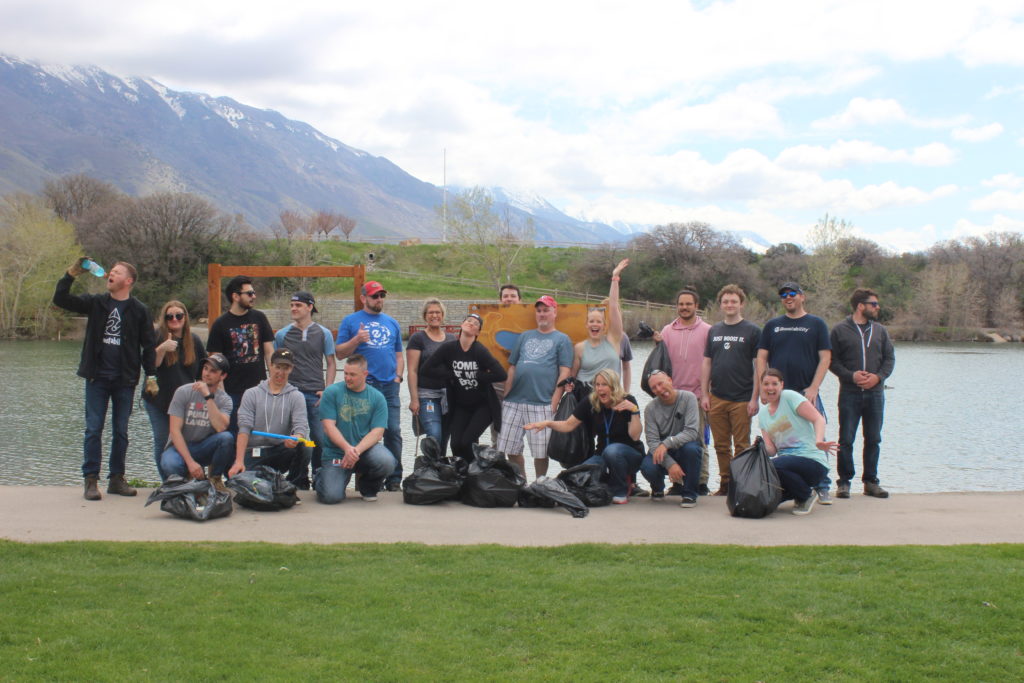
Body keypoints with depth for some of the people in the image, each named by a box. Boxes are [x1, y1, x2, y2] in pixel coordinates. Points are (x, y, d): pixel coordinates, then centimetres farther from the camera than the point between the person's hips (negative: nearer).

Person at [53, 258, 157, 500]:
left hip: (125, 380, 0)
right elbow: (60, 299, 0)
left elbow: (149, 344, 3)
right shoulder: (95, 303, 5)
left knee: (121, 432, 6)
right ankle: (91, 480, 3)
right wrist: (71, 274, -11)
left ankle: (117, 478, 15)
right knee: (94, 429, -1)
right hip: (97, 378, 1)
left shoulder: (139, 310, 1)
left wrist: (151, 376, -2)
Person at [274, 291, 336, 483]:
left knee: (320, 438, 0)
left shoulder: (323, 333, 6)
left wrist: (327, 390, -4)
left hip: (316, 394, 0)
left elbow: (331, 364, 8)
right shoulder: (282, 334, 7)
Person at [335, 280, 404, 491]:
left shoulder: (392, 323, 18)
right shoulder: (350, 321, 7)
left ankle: (394, 479, 7)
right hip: (363, 386, -3)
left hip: (389, 386, 3)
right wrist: (356, 340, -13)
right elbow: (339, 353, 2)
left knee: (393, 432, 1)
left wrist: (398, 377, 7)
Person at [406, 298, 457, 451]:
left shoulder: (451, 339, 14)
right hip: (426, 394, -4)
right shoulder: (418, 338, 1)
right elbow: (412, 371, -4)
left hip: (448, 395, 4)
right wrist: (414, 399, -11)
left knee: (445, 438, 5)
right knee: (434, 435, -19)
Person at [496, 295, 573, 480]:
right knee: (510, 449, 6)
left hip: (542, 404, -5)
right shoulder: (525, 336, 19)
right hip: (514, 402, 5)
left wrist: (554, 403, -11)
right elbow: (512, 368, 18)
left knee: (540, 452, -2)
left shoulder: (562, 339, 6)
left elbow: (564, 374, -2)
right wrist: (505, 396, 9)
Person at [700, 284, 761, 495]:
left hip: (742, 399, -4)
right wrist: (704, 395, 5)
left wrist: (754, 398, -9)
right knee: (721, 446, 8)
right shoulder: (714, 331, 12)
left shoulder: (752, 331, 0)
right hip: (716, 398, 4)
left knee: (741, 446, -1)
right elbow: (706, 363, 13)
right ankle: (725, 483, 18)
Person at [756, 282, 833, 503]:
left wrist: (813, 388, -10)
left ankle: (822, 487, 0)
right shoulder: (772, 326, 13)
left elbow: (825, 358, 0)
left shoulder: (816, 324, 6)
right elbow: (761, 358, 10)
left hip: (806, 393, -2)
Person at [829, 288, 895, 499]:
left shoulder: (880, 330, 11)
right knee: (846, 440, -2)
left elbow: (889, 359, 10)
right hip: (849, 393, -3)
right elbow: (831, 360, -2)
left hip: (875, 393, 4)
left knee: (873, 440, 8)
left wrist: (878, 376, -8)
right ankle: (844, 482, 5)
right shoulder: (840, 330, 0)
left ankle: (870, 481, 16)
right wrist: (851, 376, -15)